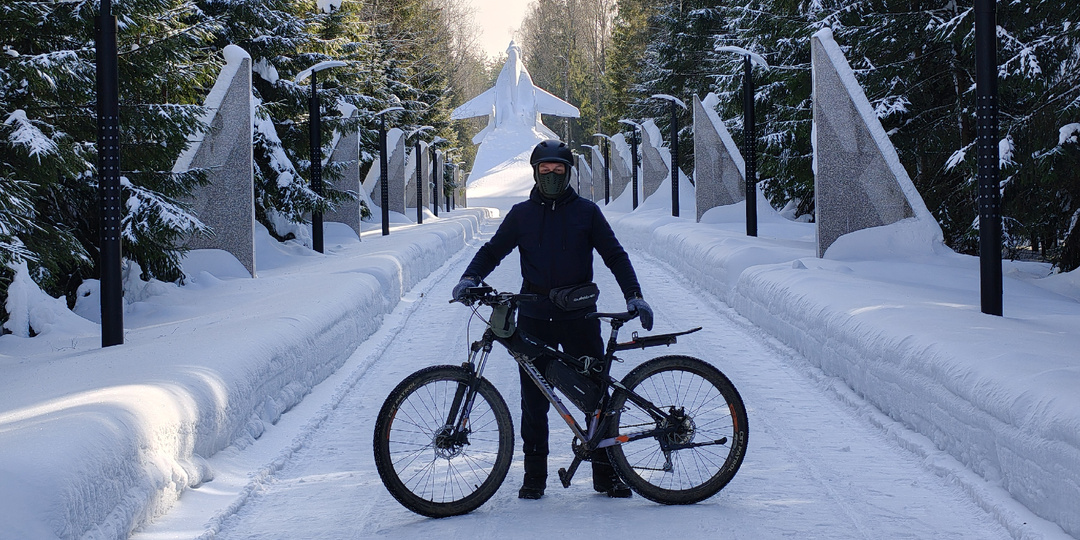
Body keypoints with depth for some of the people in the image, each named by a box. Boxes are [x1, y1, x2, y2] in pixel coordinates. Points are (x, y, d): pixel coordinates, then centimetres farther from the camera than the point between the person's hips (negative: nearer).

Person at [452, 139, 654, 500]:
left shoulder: (586, 212, 6)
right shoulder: (521, 215, 9)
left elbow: (614, 255, 6)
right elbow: (493, 250, 10)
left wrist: (634, 295, -5)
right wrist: (471, 277, -9)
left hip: (579, 317, -1)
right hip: (534, 318, 1)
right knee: (534, 399, 3)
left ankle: (606, 471, 9)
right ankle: (534, 475, 11)